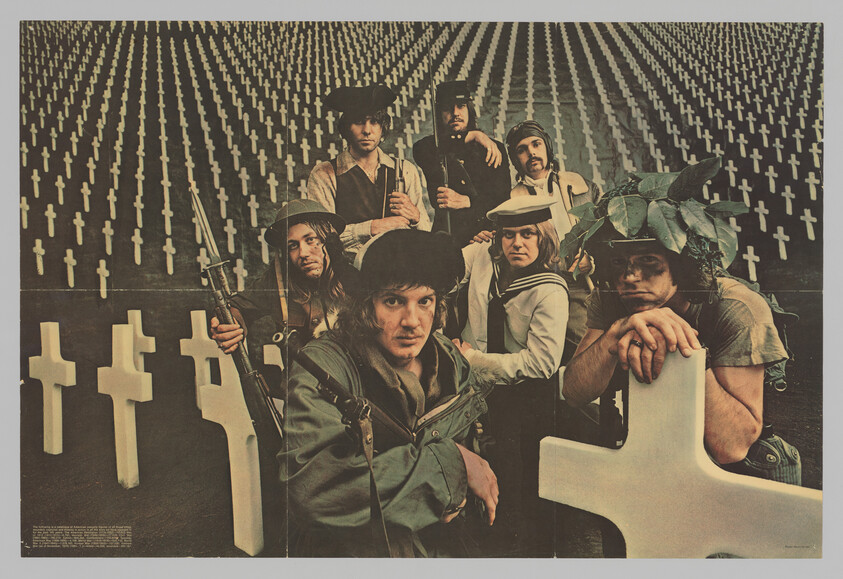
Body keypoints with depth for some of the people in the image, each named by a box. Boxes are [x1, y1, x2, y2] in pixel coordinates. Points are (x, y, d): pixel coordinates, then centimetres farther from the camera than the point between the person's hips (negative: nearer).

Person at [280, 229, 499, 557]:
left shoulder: (451, 362, 2)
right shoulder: (322, 366, -14)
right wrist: (449, 460, -23)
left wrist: (457, 489, -7)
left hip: (444, 549, 4)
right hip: (352, 550, -4)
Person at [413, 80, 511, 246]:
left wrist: (465, 201, -12)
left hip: (488, 233, 1)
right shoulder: (425, 147, 15)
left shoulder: (494, 149, 17)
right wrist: (472, 136, -3)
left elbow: (502, 195, 5)